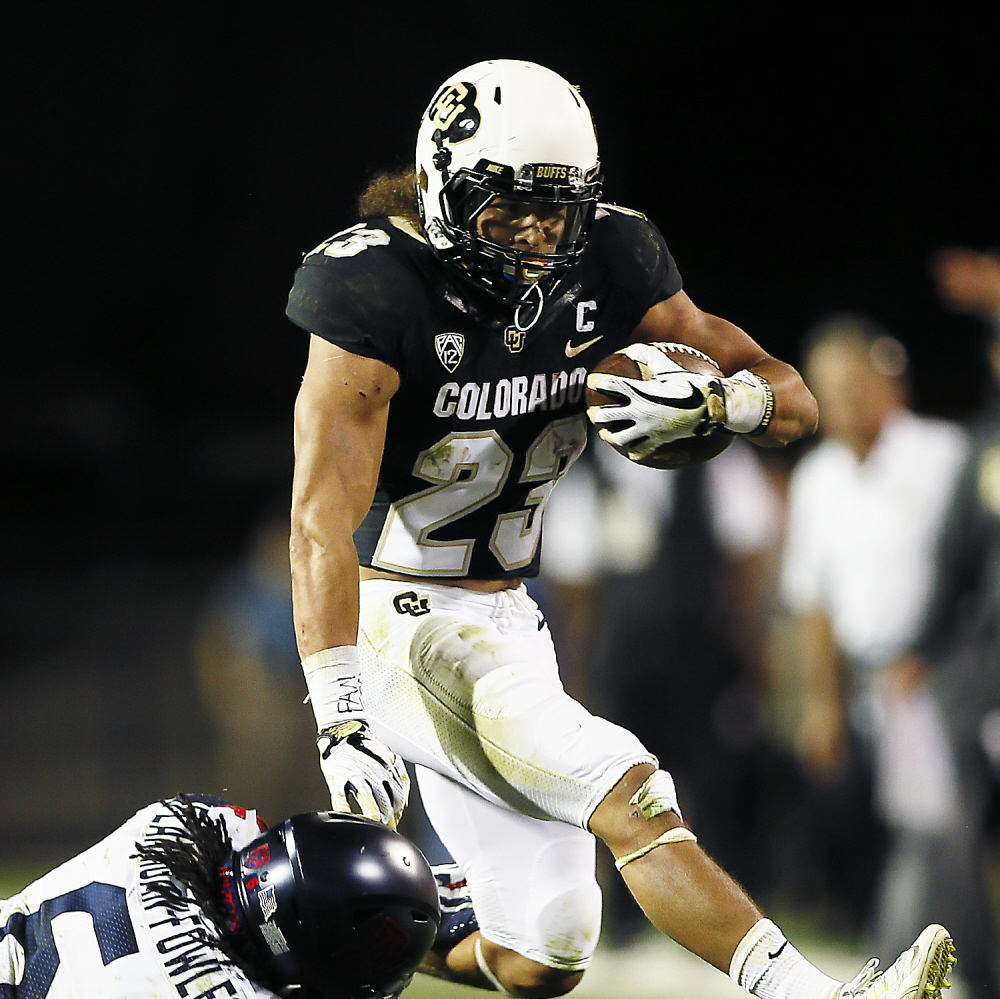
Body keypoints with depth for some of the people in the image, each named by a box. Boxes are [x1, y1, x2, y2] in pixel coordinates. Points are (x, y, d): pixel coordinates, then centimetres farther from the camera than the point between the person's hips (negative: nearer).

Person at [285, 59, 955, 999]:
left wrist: (708, 400, -24)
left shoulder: (607, 269, -2)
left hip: (505, 621, 7)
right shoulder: (381, 295, -20)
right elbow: (323, 522, -26)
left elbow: (793, 401, 0)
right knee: (629, 797, -26)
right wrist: (341, 721, -35)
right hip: (398, 627, -7)